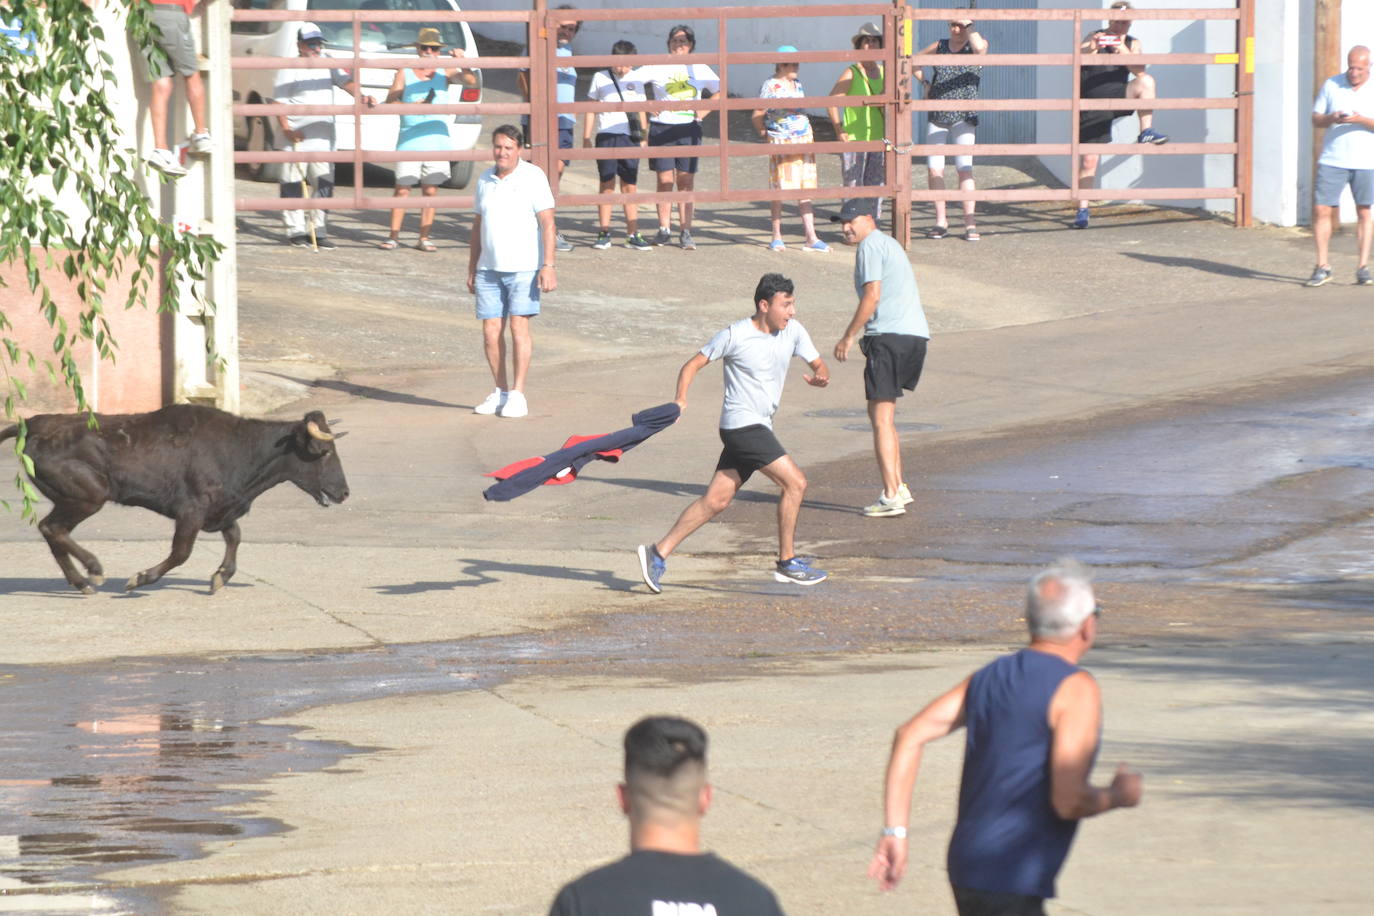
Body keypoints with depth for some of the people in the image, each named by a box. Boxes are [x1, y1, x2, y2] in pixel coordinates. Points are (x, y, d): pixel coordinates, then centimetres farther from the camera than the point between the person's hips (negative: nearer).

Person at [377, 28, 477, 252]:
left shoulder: (445, 74, 8)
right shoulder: (404, 74, 6)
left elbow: (471, 81, -6)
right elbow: (390, 101, -1)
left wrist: (463, 63, -24)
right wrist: (410, 106, -18)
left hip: (437, 139, 1)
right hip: (409, 139, -1)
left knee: (430, 190, 3)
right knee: (402, 189, -3)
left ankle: (424, 238, 9)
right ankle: (394, 236, 2)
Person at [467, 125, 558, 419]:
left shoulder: (533, 177, -4)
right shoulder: (485, 180, 13)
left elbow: (547, 223, -7)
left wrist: (548, 266, -14)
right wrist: (471, 268, 18)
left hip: (523, 268, -5)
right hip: (489, 269, 5)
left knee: (518, 327, -7)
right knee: (491, 331, 2)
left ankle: (517, 395, -3)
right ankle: (500, 391, 13)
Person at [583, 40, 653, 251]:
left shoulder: (635, 80, 9)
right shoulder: (600, 78, 4)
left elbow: (641, 111, 15)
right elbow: (591, 109, 7)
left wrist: (644, 137, 12)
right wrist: (586, 137, 3)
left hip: (629, 138, 2)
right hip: (606, 137, -2)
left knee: (630, 186, 2)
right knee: (607, 185, -2)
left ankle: (632, 234, 5)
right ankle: (604, 233, 2)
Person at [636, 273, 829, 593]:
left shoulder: (792, 331, 6)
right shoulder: (735, 335, -10)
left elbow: (818, 365, 12)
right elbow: (693, 364, -4)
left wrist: (820, 377, -12)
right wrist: (681, 399, -19)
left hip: (760, 428, 7)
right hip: (742, 424, -7)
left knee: (716, 500, 5)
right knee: (795, 482, -12)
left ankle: (658, 553, 9)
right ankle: (787, 563, -3)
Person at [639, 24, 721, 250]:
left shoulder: (700, 69, 9)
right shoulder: (658, 67, 2)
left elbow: (719, 91, 20)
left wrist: (705, 111, 5)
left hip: (689, 128, 1)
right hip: (662, 128, -1)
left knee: (686, 181, -1)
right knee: (665, 180, -1)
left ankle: (685, 232, 2)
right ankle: (664, 229, 8)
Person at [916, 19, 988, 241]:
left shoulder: (977, 45, 2)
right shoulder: (939, 47, 12)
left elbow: (979, 47, -24)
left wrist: (968, 25, -13)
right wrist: (925, 83, 13)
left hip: (963, 117, -4)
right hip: (937, 117, 4)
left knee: (964, 168, -11)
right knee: (934, 169, -1)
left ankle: (969, 223, -8)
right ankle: (941, 221, 9)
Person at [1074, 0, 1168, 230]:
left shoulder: (1133, 44, 7)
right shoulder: (1095, 38, 4)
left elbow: (1139, 71, -9)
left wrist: (1124, 52, -26)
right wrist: (1091, 48, -32)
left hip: (1117, 97, 1)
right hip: (1092, 106, -1)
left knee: (1145, 82, -27)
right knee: (1088, 161, -5)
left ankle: (1147, 132, -25)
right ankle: (1082, 210, 6)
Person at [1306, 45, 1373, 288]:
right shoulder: (1331, 85, 6)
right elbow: (1316, 119, 9)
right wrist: (1331, 118, -12)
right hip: (1333, 159, 1)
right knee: (1321, 209, -5)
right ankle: (1322, 266, 4)